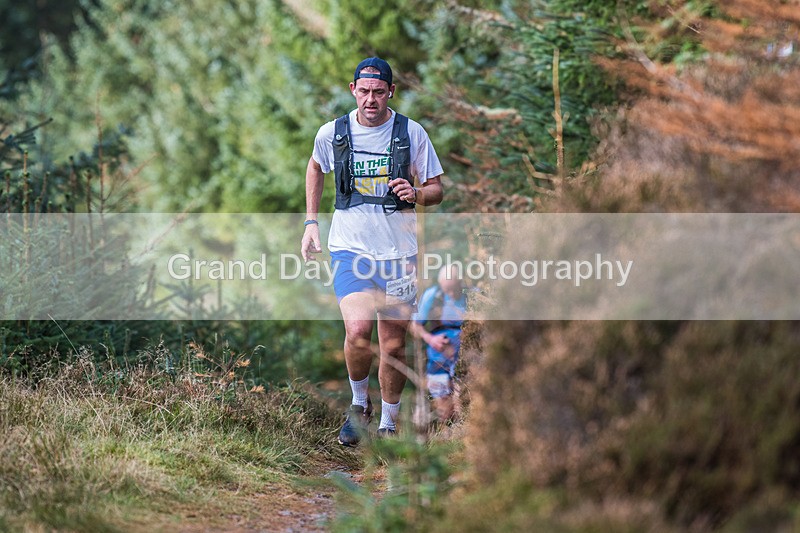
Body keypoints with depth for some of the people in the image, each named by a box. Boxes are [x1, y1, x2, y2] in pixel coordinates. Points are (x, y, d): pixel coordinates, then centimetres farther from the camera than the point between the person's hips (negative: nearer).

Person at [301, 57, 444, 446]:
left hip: (398, 252, 1)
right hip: (349, 249, -1)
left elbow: (437, 190, 5)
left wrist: (416, 193, -18)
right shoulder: (331, 134, 1)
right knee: (358, 333, -20)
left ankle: (388, 425, 24)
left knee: (394, 346, 5)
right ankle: (359, 403, 7)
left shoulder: (411, 133, -2)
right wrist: (311, 222, 16)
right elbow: (315, 168, 22)